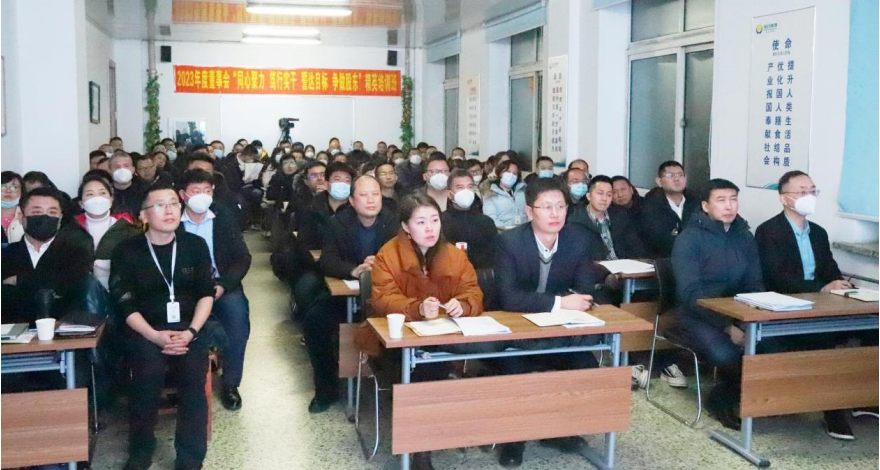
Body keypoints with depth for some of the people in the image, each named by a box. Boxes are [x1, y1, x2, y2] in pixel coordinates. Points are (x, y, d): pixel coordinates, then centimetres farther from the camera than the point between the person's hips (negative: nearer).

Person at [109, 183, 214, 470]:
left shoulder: (195, 245, 7)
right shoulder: (127, 252, 2)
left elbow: (207, 294, 4)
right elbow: (125, 304, -3)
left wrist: (191, 332, -12)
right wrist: (155, 336, -17)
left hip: (188, 326, 1)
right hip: (144, 329, -1)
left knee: (193, 373, -28)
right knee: (149, 372, -31)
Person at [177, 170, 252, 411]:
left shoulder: (224, 217, 6)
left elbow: (243, 257, 1)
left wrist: (223, 285, -15)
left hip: (221, 284, 1)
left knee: (236, 309, -30)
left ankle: (230, 383, -16)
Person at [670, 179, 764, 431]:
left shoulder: (745, 237, 7)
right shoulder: (689, 238, -11)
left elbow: (755, 285, 9)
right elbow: (690, 293, -19)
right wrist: (726, 326, -28)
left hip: (736, 313, 6)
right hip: (696, 315, -5)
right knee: (726, 354, -33)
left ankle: (723, 397, 2)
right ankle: (724, 399, 3)